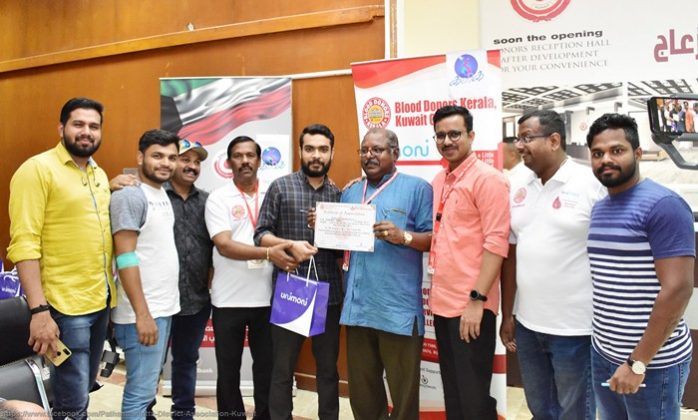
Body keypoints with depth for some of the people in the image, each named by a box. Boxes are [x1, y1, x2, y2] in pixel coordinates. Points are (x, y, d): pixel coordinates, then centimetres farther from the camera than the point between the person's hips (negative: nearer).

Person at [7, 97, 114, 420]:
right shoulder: (37, 169, -10)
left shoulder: (99, 174, 13)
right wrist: (39, 310, -22)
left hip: (101, 301, 7)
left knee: (82, 392, 19)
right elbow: (24, 244, -17)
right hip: (65, 306, -7)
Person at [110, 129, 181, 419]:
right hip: (144, 311, -8)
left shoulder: (162, 194, 12)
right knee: (140, 392, 0)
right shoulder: (129, 195, -13)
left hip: (165, 307, 8)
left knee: (148, 385, 18)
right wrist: (142, 313, -20)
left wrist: (158, 309, 13)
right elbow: (125, 258, -17)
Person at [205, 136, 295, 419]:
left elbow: (288, 233, 14)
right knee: (228, 371, 12)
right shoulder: (218, 199, -3)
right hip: (229, 299, -1)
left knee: (268, 368, 13)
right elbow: (224, 246, -15)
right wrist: (268, 253, -26)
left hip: (267, 297, 2)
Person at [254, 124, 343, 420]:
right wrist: (290, 245, -19)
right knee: (282, 368, 8)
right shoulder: (280, 187, 0)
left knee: (328, 367, 14)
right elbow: (260, 235, -3)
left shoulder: (339, 193, 8)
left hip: (329, 293, 3)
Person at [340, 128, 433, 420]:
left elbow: (433, 239, -6)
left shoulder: (416, 188, -1)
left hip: (398, 310, -5)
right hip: (357, 307, 6)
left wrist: (402, 236, -22)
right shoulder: (350, 193, 16)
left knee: (403, 391, 8)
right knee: (361, 390, 18)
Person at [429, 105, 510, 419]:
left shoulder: (488, 178, -10)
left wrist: (477, 299, -20)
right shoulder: (438, 181, 13)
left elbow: (496, 241, -16)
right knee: (452, 390, 18)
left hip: (471, 305, -7)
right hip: (442, 302, 7)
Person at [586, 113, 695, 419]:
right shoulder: (598, 209, 8)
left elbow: (677, 289, -20)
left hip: (653, 362, -6)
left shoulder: (663, 205, -15)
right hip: (603, 355, 7)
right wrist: (606, 348, 8)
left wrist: (638, 362, -19)